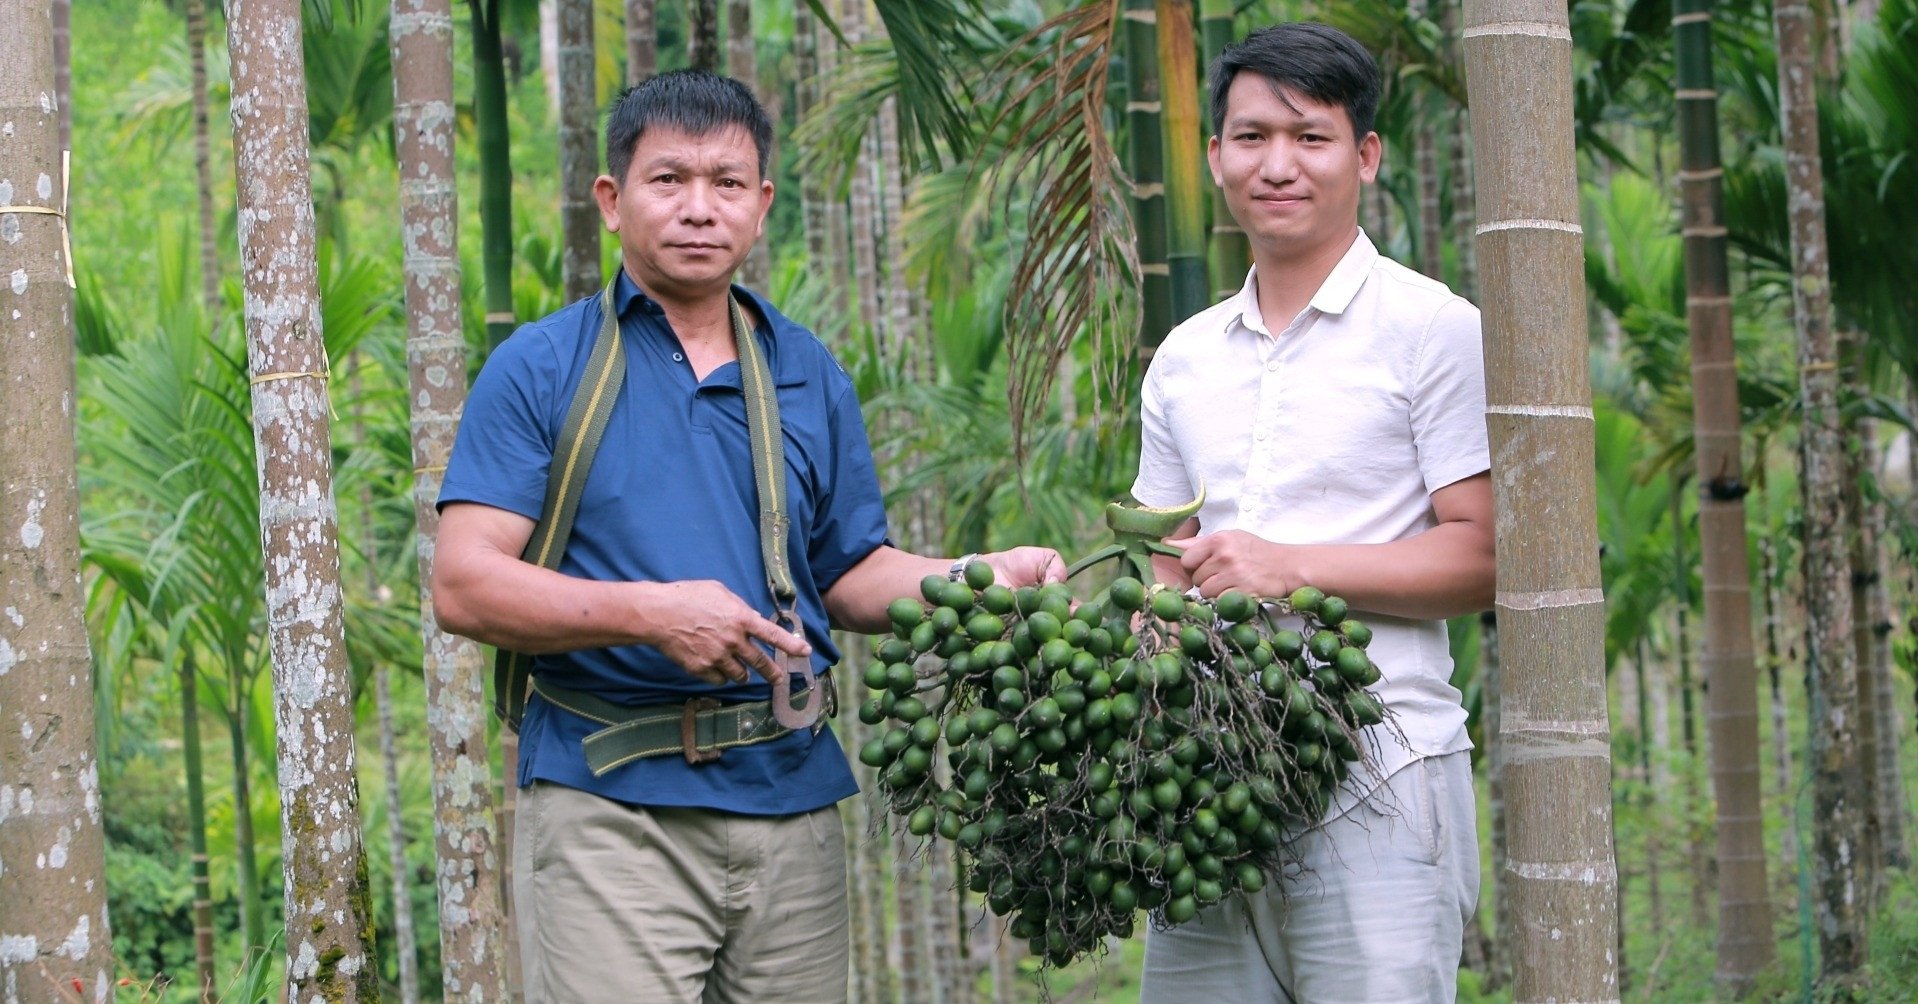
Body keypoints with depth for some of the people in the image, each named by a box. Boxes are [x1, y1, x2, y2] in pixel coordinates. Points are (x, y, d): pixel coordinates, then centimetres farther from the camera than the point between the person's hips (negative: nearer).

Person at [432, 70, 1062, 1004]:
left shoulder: (810, 376, 15)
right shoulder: (541, 369, 1)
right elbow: (463, 586, -7)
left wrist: (985, 577, -1)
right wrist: (649, 613, -18)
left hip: (792, 796, 4)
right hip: (610, 799, -4)